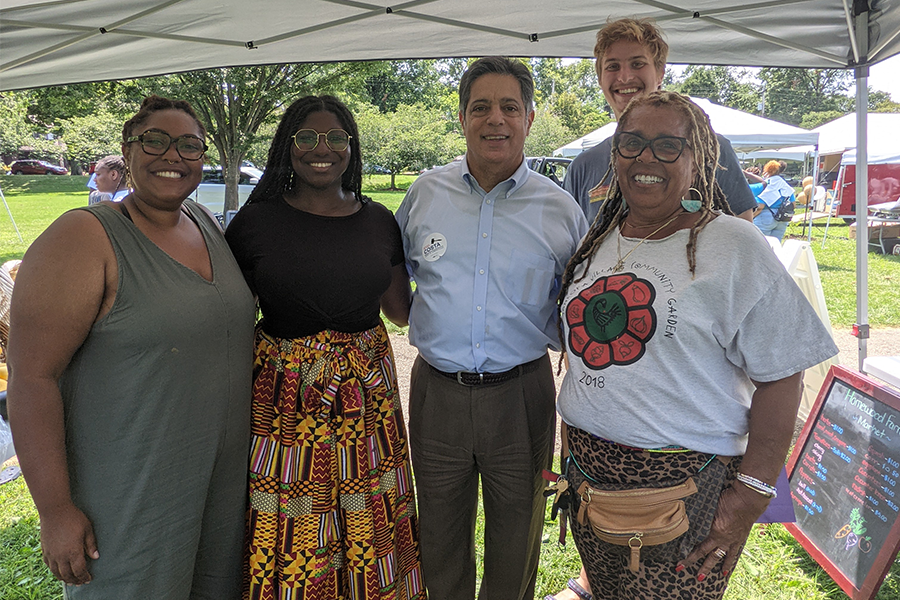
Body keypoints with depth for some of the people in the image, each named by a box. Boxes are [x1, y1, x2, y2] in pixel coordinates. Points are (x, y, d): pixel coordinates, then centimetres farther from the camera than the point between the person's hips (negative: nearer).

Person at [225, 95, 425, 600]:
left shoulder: (378, 221, 5)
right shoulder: (257, 220, -3)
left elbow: (403, 309, 10)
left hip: (366, 396, 3)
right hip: (284, 400, -2)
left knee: (367, 523, 13)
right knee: (287, 535, 8)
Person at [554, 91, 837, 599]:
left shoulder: (734, 247, -9)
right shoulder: (598, 242, 9)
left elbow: (779, 378, -10)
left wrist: (752, 494, -14)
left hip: (686, 487, -5)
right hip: (589, 478, 6)